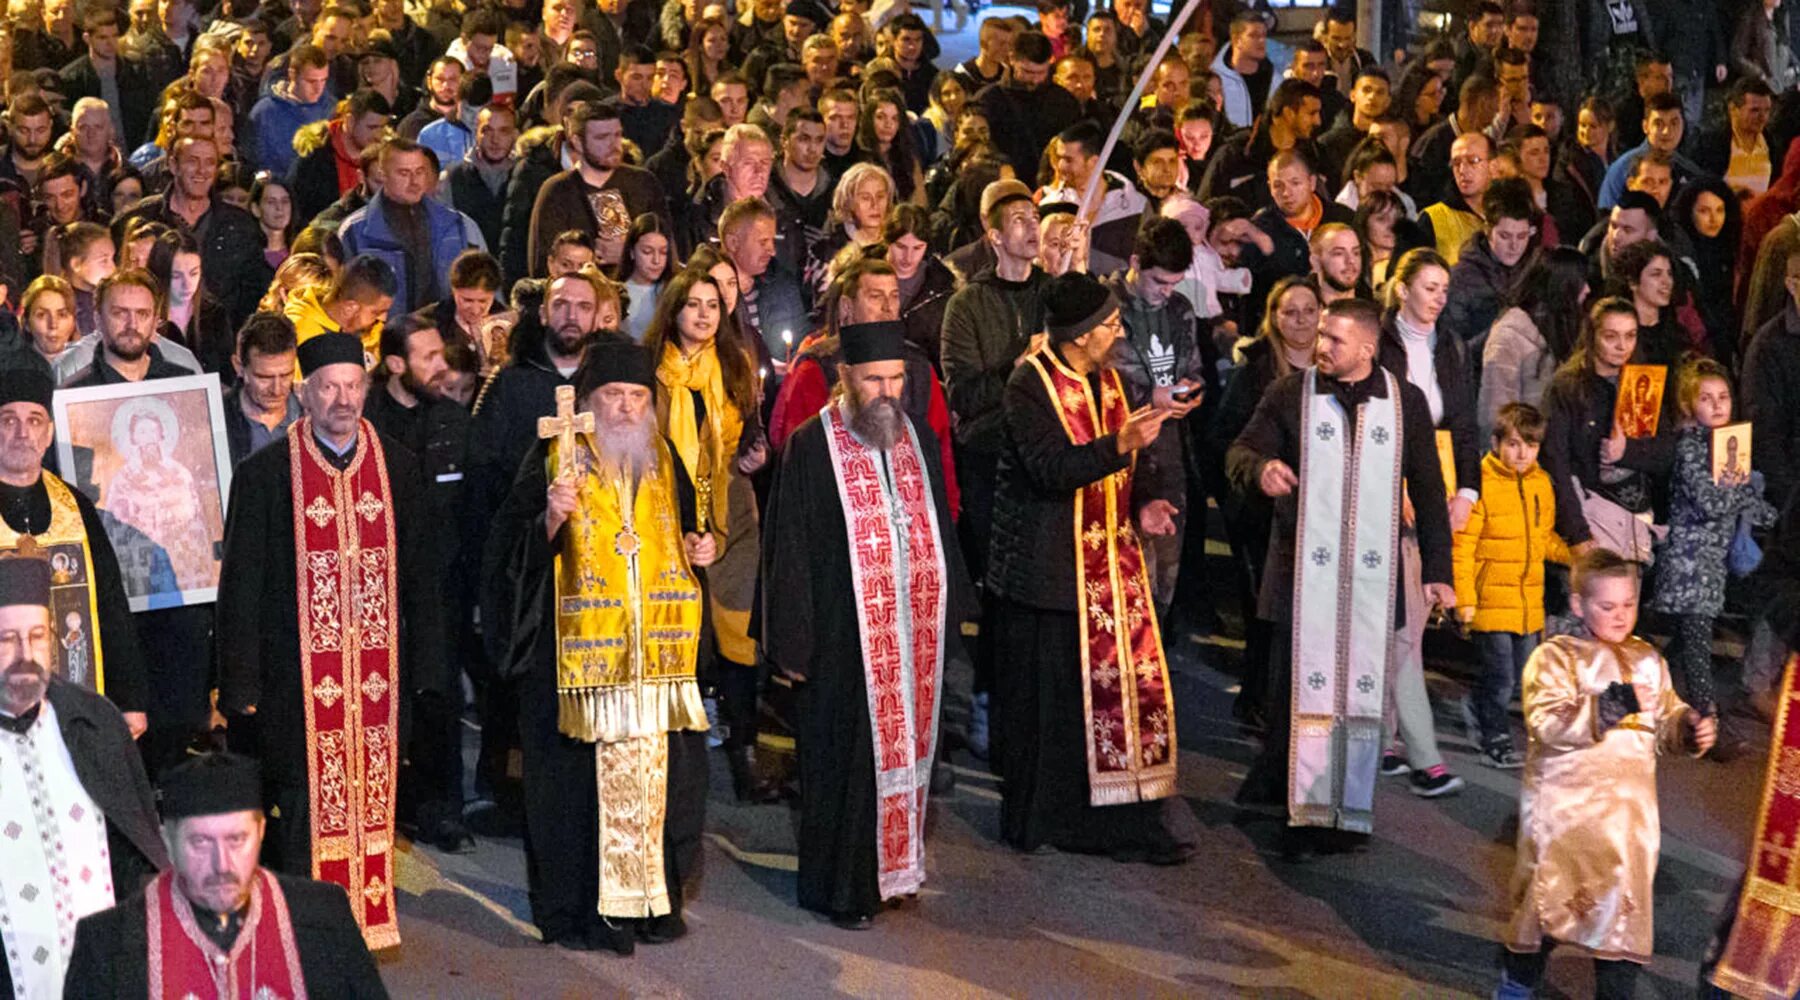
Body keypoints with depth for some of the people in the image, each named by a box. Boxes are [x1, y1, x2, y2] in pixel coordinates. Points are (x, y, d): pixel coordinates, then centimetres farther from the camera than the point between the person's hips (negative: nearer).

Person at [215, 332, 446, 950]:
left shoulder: (397, 469, 7)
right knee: (306, 802, -2)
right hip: (299, 677, -3)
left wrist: (425, 668, 6)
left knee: (372, 798, 6)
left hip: (378, 673, 3)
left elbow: (418, 578, 11)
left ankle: (370, 919, 17)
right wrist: (242, 687, -5)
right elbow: (241, 589, -1)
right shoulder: (265, 475, -2)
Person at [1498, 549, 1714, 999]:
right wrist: (1612, 706, -31)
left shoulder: (1647, 660, 8)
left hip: (1627, 805, 4)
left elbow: (1665, 718, 16)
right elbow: (1549, 724, -23)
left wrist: (1688, 727, -6)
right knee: (1549, 893, 9)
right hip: (1566, 803, -4)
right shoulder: (1555, 657, -10)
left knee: (1625, 897, 5)